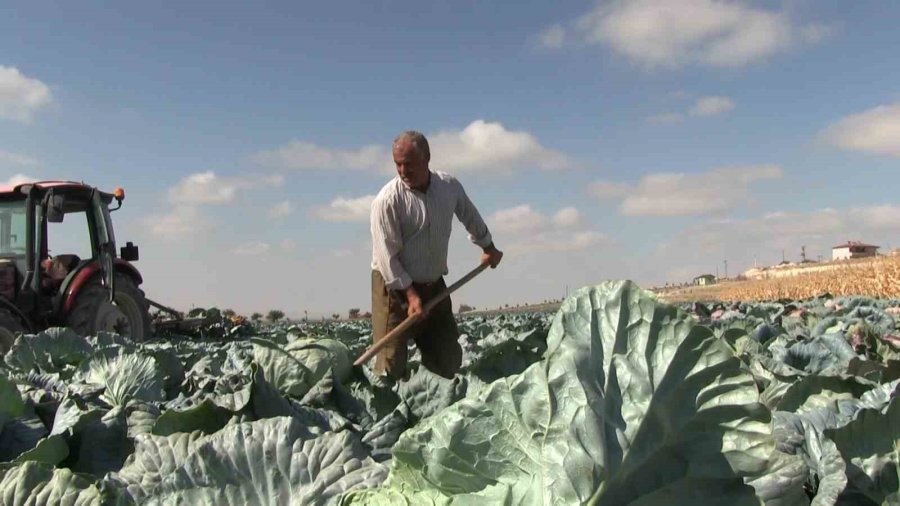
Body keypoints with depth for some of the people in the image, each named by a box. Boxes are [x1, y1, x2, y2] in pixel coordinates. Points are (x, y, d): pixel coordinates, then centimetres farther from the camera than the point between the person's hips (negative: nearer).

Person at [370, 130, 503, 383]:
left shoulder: (450, 186, -2)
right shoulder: (387, 200, -18)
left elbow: (470, 217, 18)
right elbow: (387, 255, -19)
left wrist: (489, 248, 31)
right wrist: (410, 294, -22)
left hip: (434, 285, 5)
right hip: (394, 286, -5)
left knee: (449, 360, 9)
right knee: (392, 366, -9)